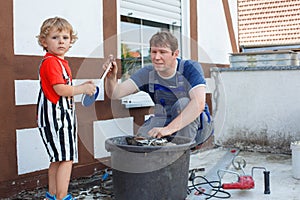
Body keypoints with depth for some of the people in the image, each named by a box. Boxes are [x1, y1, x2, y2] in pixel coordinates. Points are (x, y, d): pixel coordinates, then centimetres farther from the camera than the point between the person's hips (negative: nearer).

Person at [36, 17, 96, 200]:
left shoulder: (61, 62, 18)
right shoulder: (50, 62, -13)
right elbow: (60, 90, -22)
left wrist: (83, 86, 12)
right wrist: (83, 89, -11)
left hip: (63, 115, 10)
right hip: (55, 115, -10)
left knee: (58, 158, 16)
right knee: (66, 158, -9)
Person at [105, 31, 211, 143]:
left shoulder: (190, 68, -19)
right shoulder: (148, 73, -6)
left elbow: (199, 103, -34)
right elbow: (115, 93, -13)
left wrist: (169, 129, -44)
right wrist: (111, 77, -37)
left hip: (193, 123, -3)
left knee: (184, 102, -32)